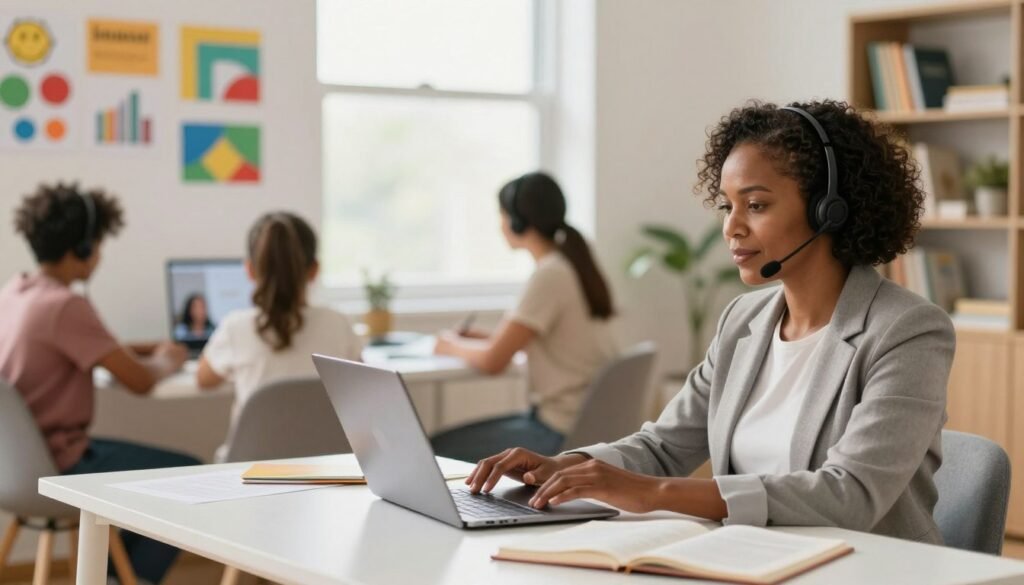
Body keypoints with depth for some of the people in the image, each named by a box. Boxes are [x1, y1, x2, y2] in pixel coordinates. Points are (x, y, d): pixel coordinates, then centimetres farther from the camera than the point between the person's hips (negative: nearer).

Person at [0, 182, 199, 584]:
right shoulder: (66, 306, -24)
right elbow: (140, 381, -22)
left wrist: (145, 349, 11)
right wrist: (165, 360, 0)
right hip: (56, 468, -9)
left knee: (144, 461, 29)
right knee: (189, 474, 3)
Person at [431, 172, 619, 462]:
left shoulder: (549, 276, -18)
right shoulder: (572, 266, 10)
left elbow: (493, 360, -19)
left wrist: (452, 346, 2)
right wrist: (478, 337, 14)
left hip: (561, 433, -10)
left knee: (437, 450, -7)